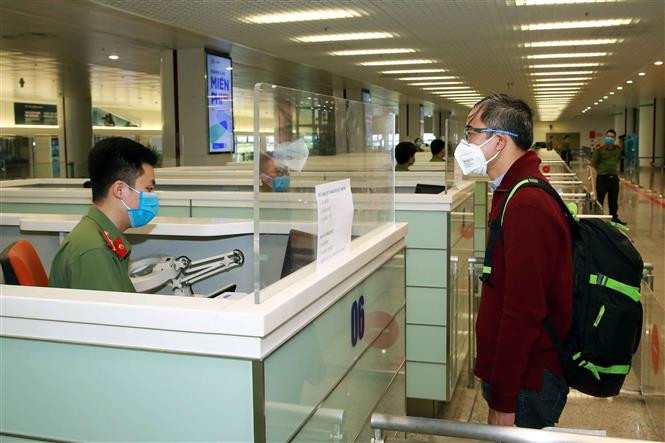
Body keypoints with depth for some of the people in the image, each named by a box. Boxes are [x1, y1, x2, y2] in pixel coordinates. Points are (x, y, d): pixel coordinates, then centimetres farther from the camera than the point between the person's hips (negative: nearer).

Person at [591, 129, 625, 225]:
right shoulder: (600, 149, -11)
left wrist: (614, 169, 12)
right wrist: (601, 170, 3)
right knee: (600, 200, 3)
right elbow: (593, 163, -5)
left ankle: (614, 217, 25)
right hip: (602, 178, -5)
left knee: (614, 200, 13)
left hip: (614, 177, 5)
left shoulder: (618, 149, 5)